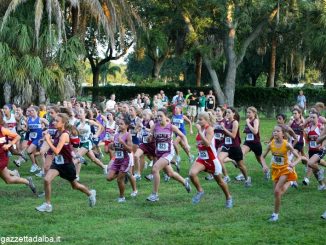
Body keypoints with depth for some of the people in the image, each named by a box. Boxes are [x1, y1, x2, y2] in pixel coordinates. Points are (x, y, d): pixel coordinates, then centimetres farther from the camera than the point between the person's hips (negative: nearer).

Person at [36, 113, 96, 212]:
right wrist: (48, 138, 0)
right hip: (57, 162, 6)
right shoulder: (57, 133, -1)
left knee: (75, 185, 15)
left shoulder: (64, 135, -25)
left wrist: (48, 140, -26)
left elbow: (56, 151, -31)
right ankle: (47, 205, -3)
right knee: (47, 180, -15)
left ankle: (90, 193, 43)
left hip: (66, 164, -6)